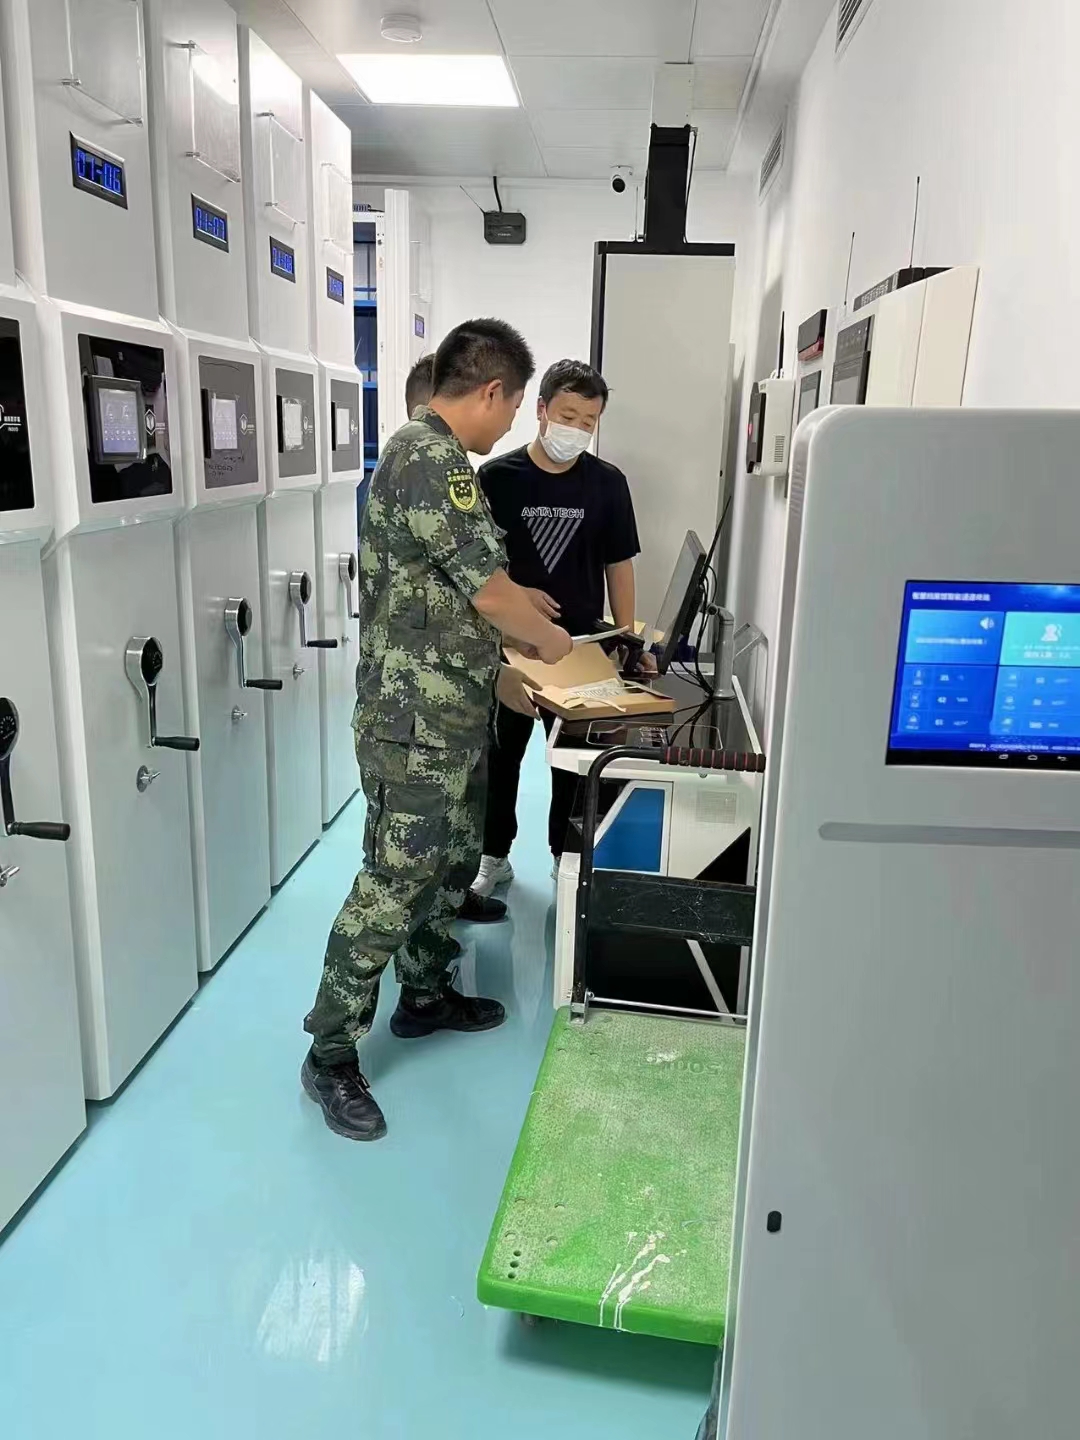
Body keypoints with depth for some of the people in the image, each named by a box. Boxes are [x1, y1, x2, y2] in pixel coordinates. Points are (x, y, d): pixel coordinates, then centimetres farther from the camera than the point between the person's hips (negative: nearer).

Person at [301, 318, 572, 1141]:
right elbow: (488, 586, -16)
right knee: (393, 882, -3)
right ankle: (332, 1052, 10)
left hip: (453, 717, 10)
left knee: (452, 863, 20)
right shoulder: (428, 458, -18)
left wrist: (500, 677, 21)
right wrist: (550, 639, 0)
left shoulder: (437, 458, 15)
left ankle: (426, 994, 37)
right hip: (415, 723, -10)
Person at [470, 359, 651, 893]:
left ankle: (566, 855, 29)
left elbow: (618, 564, 4)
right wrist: (515, 595, -19)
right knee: (500, 754, 12)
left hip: (580, 645, 1)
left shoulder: (607, 483, -1)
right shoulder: (498, 477, -6)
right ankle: (494, 856, 29)